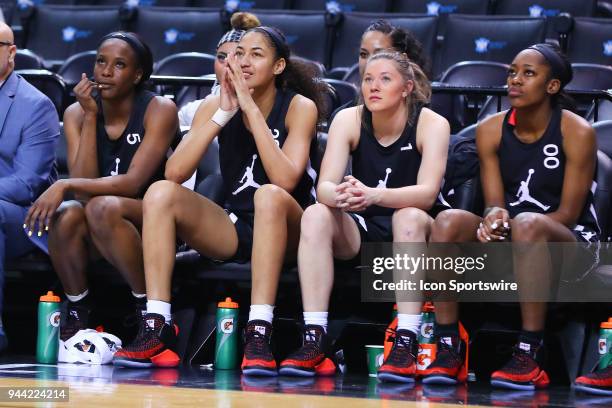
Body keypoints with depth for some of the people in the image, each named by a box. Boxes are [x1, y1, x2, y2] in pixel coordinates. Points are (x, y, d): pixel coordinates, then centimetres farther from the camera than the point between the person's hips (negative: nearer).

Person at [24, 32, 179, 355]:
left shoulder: (159, 110, -11)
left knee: (103, 208, -35)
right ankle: (77, 313, -9)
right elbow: (85, 185, -12)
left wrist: (65, 186, -30)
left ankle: (149, 309, -21)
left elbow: (133, 182, -21)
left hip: (149, 224, -3)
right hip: (96, 238, 3)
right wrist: (91, 116, -16)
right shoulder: (77, 113, 0)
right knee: (66, 215, -30)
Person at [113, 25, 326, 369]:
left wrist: (251, 109, -24)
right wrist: (223, 113, -20)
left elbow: (285, 180, -24)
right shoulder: (216, 105, 1)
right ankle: (157, 329, -26)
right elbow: (174, 173, -13)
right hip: (232, 229, 4)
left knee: (269, 196, -36)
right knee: (160, 192, -19)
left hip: (284, 230, -4)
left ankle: (259, 334, -41)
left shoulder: (299, 107, -7)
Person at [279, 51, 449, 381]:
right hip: (359, 230, 3)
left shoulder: (432, 124, -12)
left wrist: (374, 195, -44)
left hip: (412, 232, -3)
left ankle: (406, 345, -41)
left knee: (410, 216, -35)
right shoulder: (348, 120, -6)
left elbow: (427, 193, -26)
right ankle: (314, 340, -34)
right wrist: (338, 196, -43)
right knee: (315, 214, -26)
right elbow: (324, 186, -17)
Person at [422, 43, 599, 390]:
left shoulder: (577, 132, -10)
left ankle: (530, 356, -37)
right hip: (509, 242, 4)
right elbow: (494, 201, 0)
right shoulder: (491, 130, 3)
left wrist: (511, 223, -25)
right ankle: (448, 349, -25)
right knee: (448, 221, -24)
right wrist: (493, 217, -26)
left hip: (572, 243, -4)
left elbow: (568, 214, -12)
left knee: (527, 224, -39)